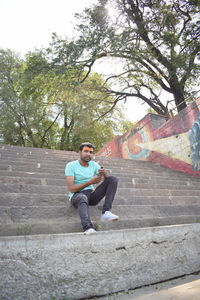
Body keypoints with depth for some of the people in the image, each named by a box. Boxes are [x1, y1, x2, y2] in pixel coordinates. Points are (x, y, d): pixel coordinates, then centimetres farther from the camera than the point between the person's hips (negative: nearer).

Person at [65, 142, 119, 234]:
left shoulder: (94, 164, 6)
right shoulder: (71, 166, -8)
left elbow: (108, 177, -1)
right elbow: (71, 189, -16)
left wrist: (104, 173, -26)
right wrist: (90, 182, -24)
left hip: (92, 195, 5)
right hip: (77, 196, -5)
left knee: (113, 179, -12)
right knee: (83, 198, -42)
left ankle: (106, 212, -25)